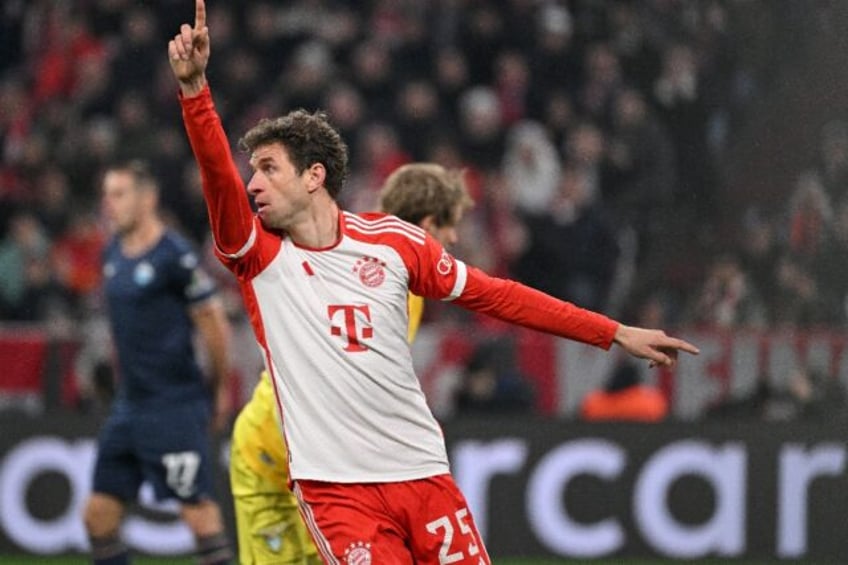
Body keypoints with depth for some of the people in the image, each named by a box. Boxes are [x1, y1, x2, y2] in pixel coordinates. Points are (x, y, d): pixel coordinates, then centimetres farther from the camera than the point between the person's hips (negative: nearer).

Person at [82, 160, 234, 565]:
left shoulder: (174, 256, -13)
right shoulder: (113, 254, 11)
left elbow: (213, 322, -9)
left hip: (175, 406, -8)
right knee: (98, 512, 6)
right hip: (130, 404, 8)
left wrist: (221, 387, -3)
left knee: (197, 510, -8)